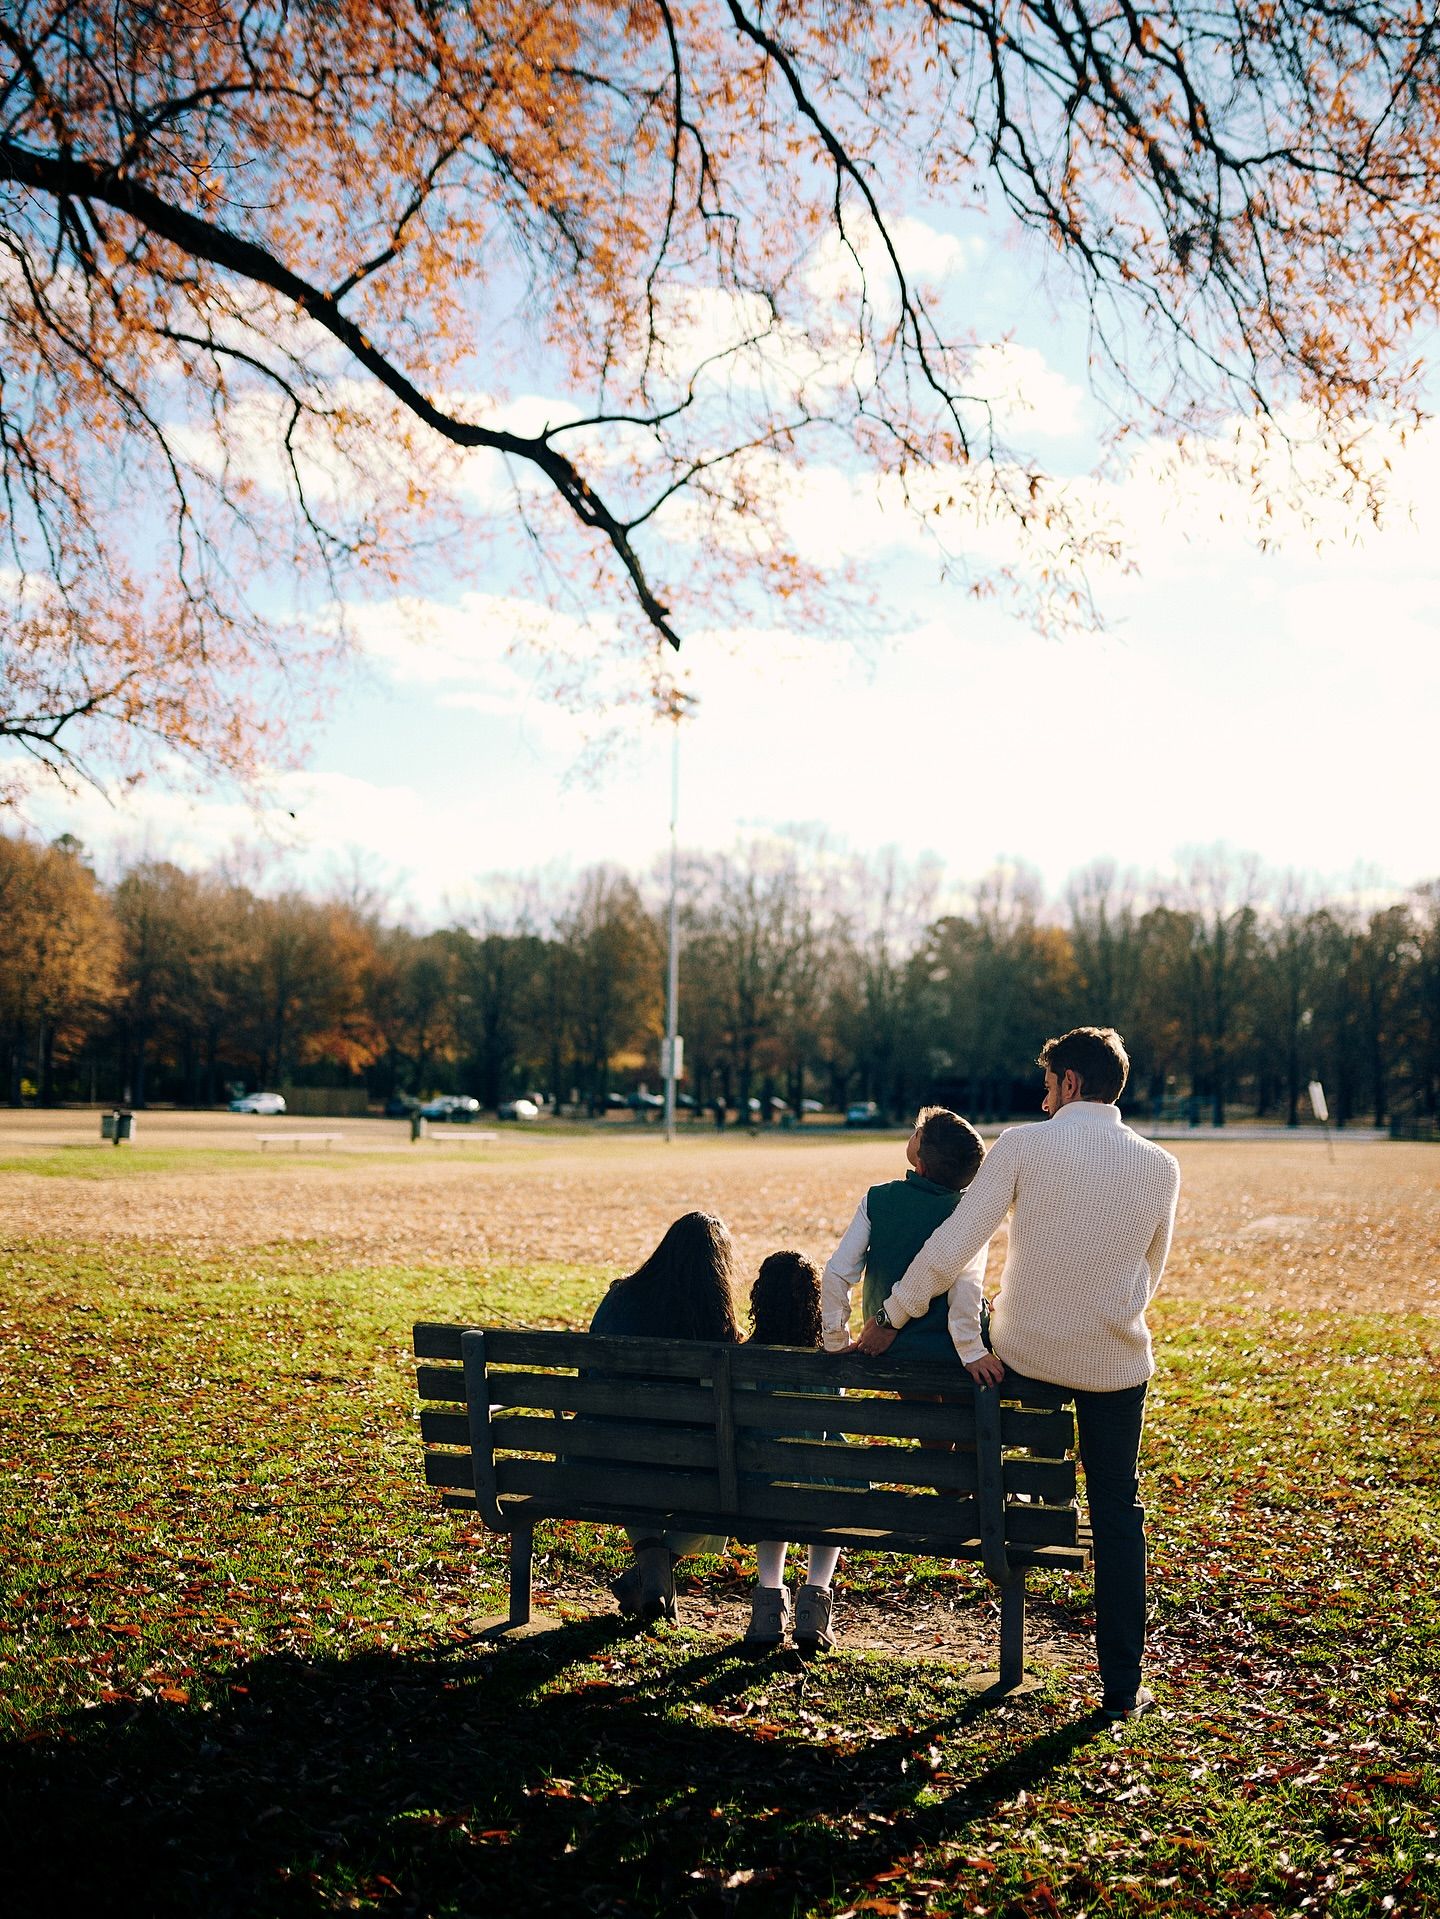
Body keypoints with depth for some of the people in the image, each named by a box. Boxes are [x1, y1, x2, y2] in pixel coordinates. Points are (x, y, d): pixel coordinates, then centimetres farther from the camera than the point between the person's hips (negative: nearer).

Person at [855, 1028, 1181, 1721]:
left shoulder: (1022, 1146, -12)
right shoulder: (1159, 1168, -3)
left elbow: (953, 1246, -13)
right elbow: (1149, 1277, 9)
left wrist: (891, 1316, -3)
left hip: (1023, 1352, -1)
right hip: (1116, 1364, 1)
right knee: (1118, 1516, 13)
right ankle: (1122, 1685, 16)